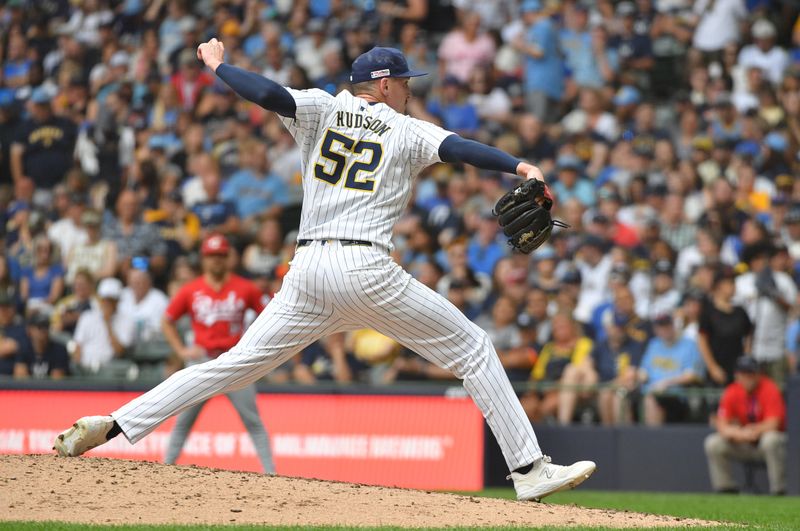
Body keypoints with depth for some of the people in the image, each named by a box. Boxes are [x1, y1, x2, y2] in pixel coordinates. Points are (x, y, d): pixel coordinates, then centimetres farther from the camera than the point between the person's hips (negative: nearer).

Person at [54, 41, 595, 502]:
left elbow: (270, 94, -3)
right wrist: (523, 167, -21)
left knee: (237, 362, 10)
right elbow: (456, 147, -11)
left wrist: (219, 65, 11)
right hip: (367, 269, -4)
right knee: (473, 350, 5)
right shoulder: (407, 131, 6)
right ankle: (529, 469, -1)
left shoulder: (323, 109, 13)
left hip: (308, 272, 4)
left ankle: (116, 424, 2)